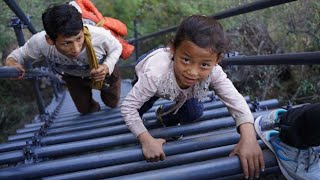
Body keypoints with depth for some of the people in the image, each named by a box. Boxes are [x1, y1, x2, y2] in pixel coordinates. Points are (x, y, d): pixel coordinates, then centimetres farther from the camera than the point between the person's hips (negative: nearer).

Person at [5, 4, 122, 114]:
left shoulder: (100, 36, -46)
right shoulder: (39, 42, -41)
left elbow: (117, 48, -21)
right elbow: (22, 53, -17)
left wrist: (107, 67, -39)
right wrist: (11, 61, -40)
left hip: (103, 71, 0)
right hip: (73, 77, 1)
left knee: (112, 103, 23)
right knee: (85, 110, 21)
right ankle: (95, 112, 58)